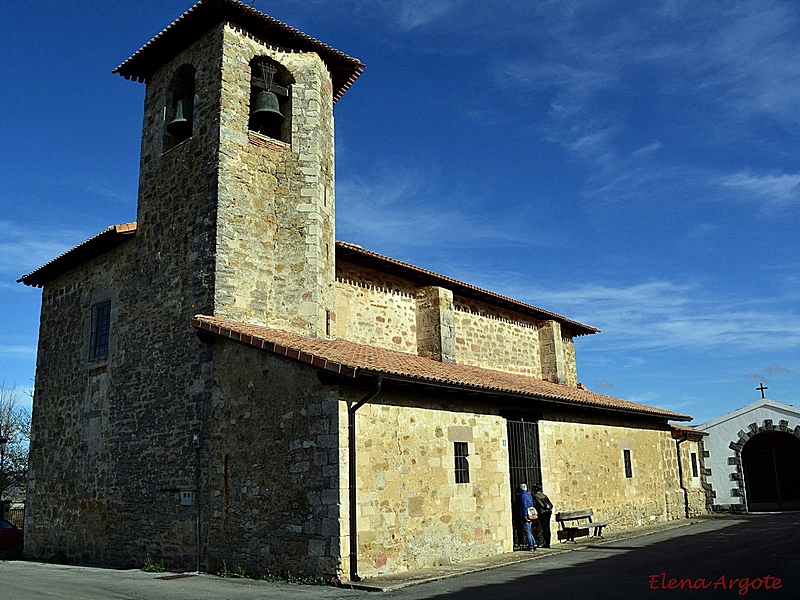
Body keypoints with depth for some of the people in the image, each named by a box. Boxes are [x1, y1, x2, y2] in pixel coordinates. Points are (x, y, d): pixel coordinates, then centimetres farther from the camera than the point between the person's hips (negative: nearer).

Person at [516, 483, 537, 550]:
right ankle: (534, 544, 8)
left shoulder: (522, 495, -12)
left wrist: (525, 515, -20)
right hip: (531, 514, 8)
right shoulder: (529, 494, 15)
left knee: (527, 531, -2)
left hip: (525, 516, -8)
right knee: (528, 531, 16)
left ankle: (531, 546, 0)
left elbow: (524, 505, -19)